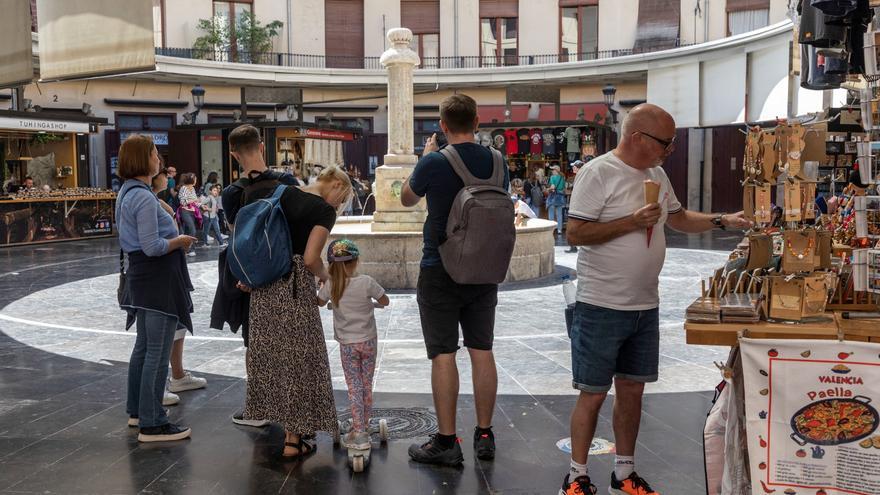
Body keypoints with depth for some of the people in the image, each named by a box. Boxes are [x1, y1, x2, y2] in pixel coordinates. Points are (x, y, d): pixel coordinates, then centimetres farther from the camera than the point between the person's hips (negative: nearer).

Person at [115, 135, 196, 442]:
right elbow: (152, 247, -23)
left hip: (142, 278, 11)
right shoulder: (144, 197, -20)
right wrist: (180, 241, -8)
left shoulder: (128, 192, 12)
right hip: (157, 279, -11)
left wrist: (174, 237, 12)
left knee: (143, 347, 19)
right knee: (157, 354, -5)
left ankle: (137, 411, 31)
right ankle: (152, 425, 0)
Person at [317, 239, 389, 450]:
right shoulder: (366, 282, -14)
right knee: (367, 386, 14)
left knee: (354, 388, 4)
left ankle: (359, 434, -1)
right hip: (368, 341, 0)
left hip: (347, 344, 0)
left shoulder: (330, 285, -10)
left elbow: (320, 302, 11)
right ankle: (364, 426, 26)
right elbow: (385, 302, 0)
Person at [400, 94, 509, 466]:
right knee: (482, 351, 10)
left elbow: (407, 199, 6)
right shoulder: (496, 163, 0)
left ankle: (446, 442, 4)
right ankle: (484, 435, 17)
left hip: (440, 270, -4)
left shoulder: (434, 163, -13)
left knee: (443, 354, 0)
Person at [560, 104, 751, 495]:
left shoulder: (657, 174, 10)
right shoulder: (598, 173, -14)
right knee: (593, 394, 2)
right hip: (602, 308, -7)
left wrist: (723, 221, 9)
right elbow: (575, 234, -18)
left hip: (645, 307, 7)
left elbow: (679, 218, 22)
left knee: (632, 390, 14)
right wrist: (632, 222, -21)